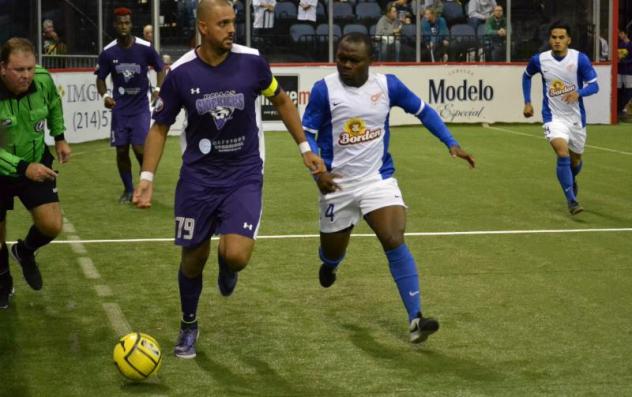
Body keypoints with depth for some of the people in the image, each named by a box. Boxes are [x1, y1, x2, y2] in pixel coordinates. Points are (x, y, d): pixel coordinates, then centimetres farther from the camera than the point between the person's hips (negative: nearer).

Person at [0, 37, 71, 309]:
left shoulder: (43, 80, -18)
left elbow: (54, 104, 8)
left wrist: (60, 137, 5)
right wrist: (23, 168, -37)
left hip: (36, 164, 3)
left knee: (52, 226, -10)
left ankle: (25, 251, 26)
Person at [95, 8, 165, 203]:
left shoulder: (145, 48, -10)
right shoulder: (108, 52, -6)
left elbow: (160, 69, 4)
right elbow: (100, 78, 4)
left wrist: (158, 89, -12)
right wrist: (104, 95, -15)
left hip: (140, 106, -2)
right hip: (120, 108, 2)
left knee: (139, 148, -11)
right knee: (121, 150, 4)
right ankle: (128, 189, 22)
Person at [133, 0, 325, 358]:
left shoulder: (251, 61, -10)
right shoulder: (181, 73, -10)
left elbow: (281, 101, 9)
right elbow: (160, 128, 2)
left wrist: (305, 148, 9)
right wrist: (147, 177, -9)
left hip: (244, 177, -1)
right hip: (198, 177, 1)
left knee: (236, 255, -19)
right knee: (193, 259, 8)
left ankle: (227, 268, 21)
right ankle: (189, 327, 35)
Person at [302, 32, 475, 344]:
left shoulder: (388, 85, -6)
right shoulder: (324, 90, -11)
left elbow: (423, 111, 8)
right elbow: (307, 132, -3)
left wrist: (452, 144, -1)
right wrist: (317, 171, -18)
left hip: (379, 178, 0)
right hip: (338, 184, 0)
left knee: (394, 241, -20)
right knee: (333, 252, 15)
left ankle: (415, 318, -22)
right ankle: (328, 265, 56)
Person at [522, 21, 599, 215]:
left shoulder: (580, 59, -13)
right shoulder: (539, 60, -7)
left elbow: (594, 85, -12)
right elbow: (527, 76, 14)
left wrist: (578, 92, -32)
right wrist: (527, 102, 9)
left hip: (576, 116, 1)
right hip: (553, 116, -1)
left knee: (575, 159, 17)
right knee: (562, 153, -23)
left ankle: (571, 181, 53)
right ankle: (571, 201, -19)